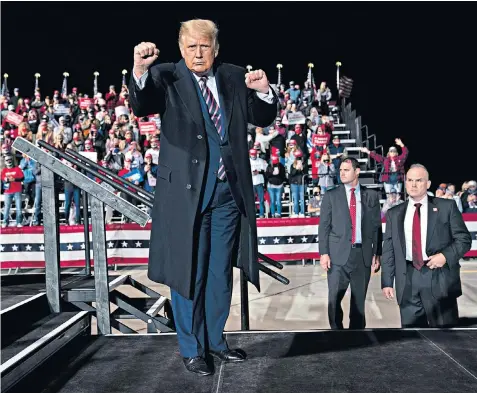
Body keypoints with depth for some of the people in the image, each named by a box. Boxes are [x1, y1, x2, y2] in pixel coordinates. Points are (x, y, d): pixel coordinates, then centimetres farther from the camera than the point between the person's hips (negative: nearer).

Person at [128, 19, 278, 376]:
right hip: (186, 190, -4)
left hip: (229, 191, 4)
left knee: (221, 273, 15)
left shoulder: (234, 77, 9)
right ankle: (191, 349, 21)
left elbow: (263, 119, 12)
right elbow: (141, 107, -20)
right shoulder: (167, 77, -3)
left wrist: (264, 91, -8)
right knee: (188, 274, 5)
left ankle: (215, 340, 32)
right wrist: (140, 72, -38)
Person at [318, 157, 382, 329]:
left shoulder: (371, 195, 7)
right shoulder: (331, 195, 4)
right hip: (338, 254, -1)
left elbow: (377, 226, 7)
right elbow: (324, 226, 1)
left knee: (359, 300, 9)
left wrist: (377, 254, 2)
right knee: (334, 300, 0)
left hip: (363, 254, 1)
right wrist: (324, 253, -7)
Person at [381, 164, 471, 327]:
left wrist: (446, 256, -13)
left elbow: (464, 238, 4)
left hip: (439, 277, -2)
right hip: (408, 281, 2)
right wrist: (387, 282, 4)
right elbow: (388, 250, 10)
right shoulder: (394, 213, 11)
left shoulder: (446, 207, 5)